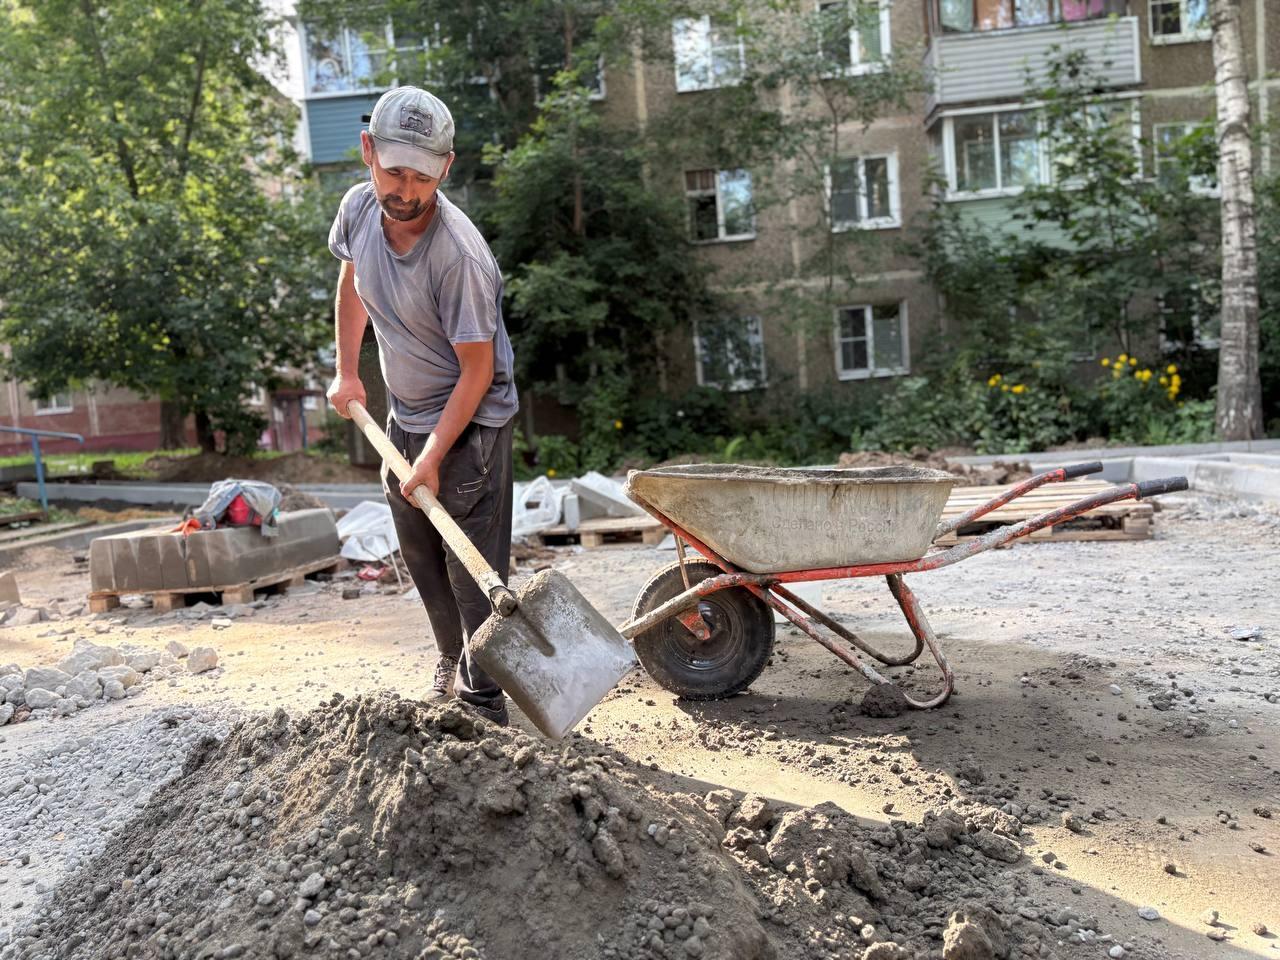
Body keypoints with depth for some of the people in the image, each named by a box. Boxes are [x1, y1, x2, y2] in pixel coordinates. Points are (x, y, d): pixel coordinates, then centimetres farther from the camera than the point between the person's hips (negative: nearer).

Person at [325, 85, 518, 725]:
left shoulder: (458, 256, -30)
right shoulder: (360, 208, -9)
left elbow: (476, 372, -23)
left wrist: (433, 457, -22)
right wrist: (347, 372, 12)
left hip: (469, 425, -7)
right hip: (404, 419, 7)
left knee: (474, 573, -5)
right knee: (421, 562, 19)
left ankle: (485, 703, 11)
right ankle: (450, 667, 41)